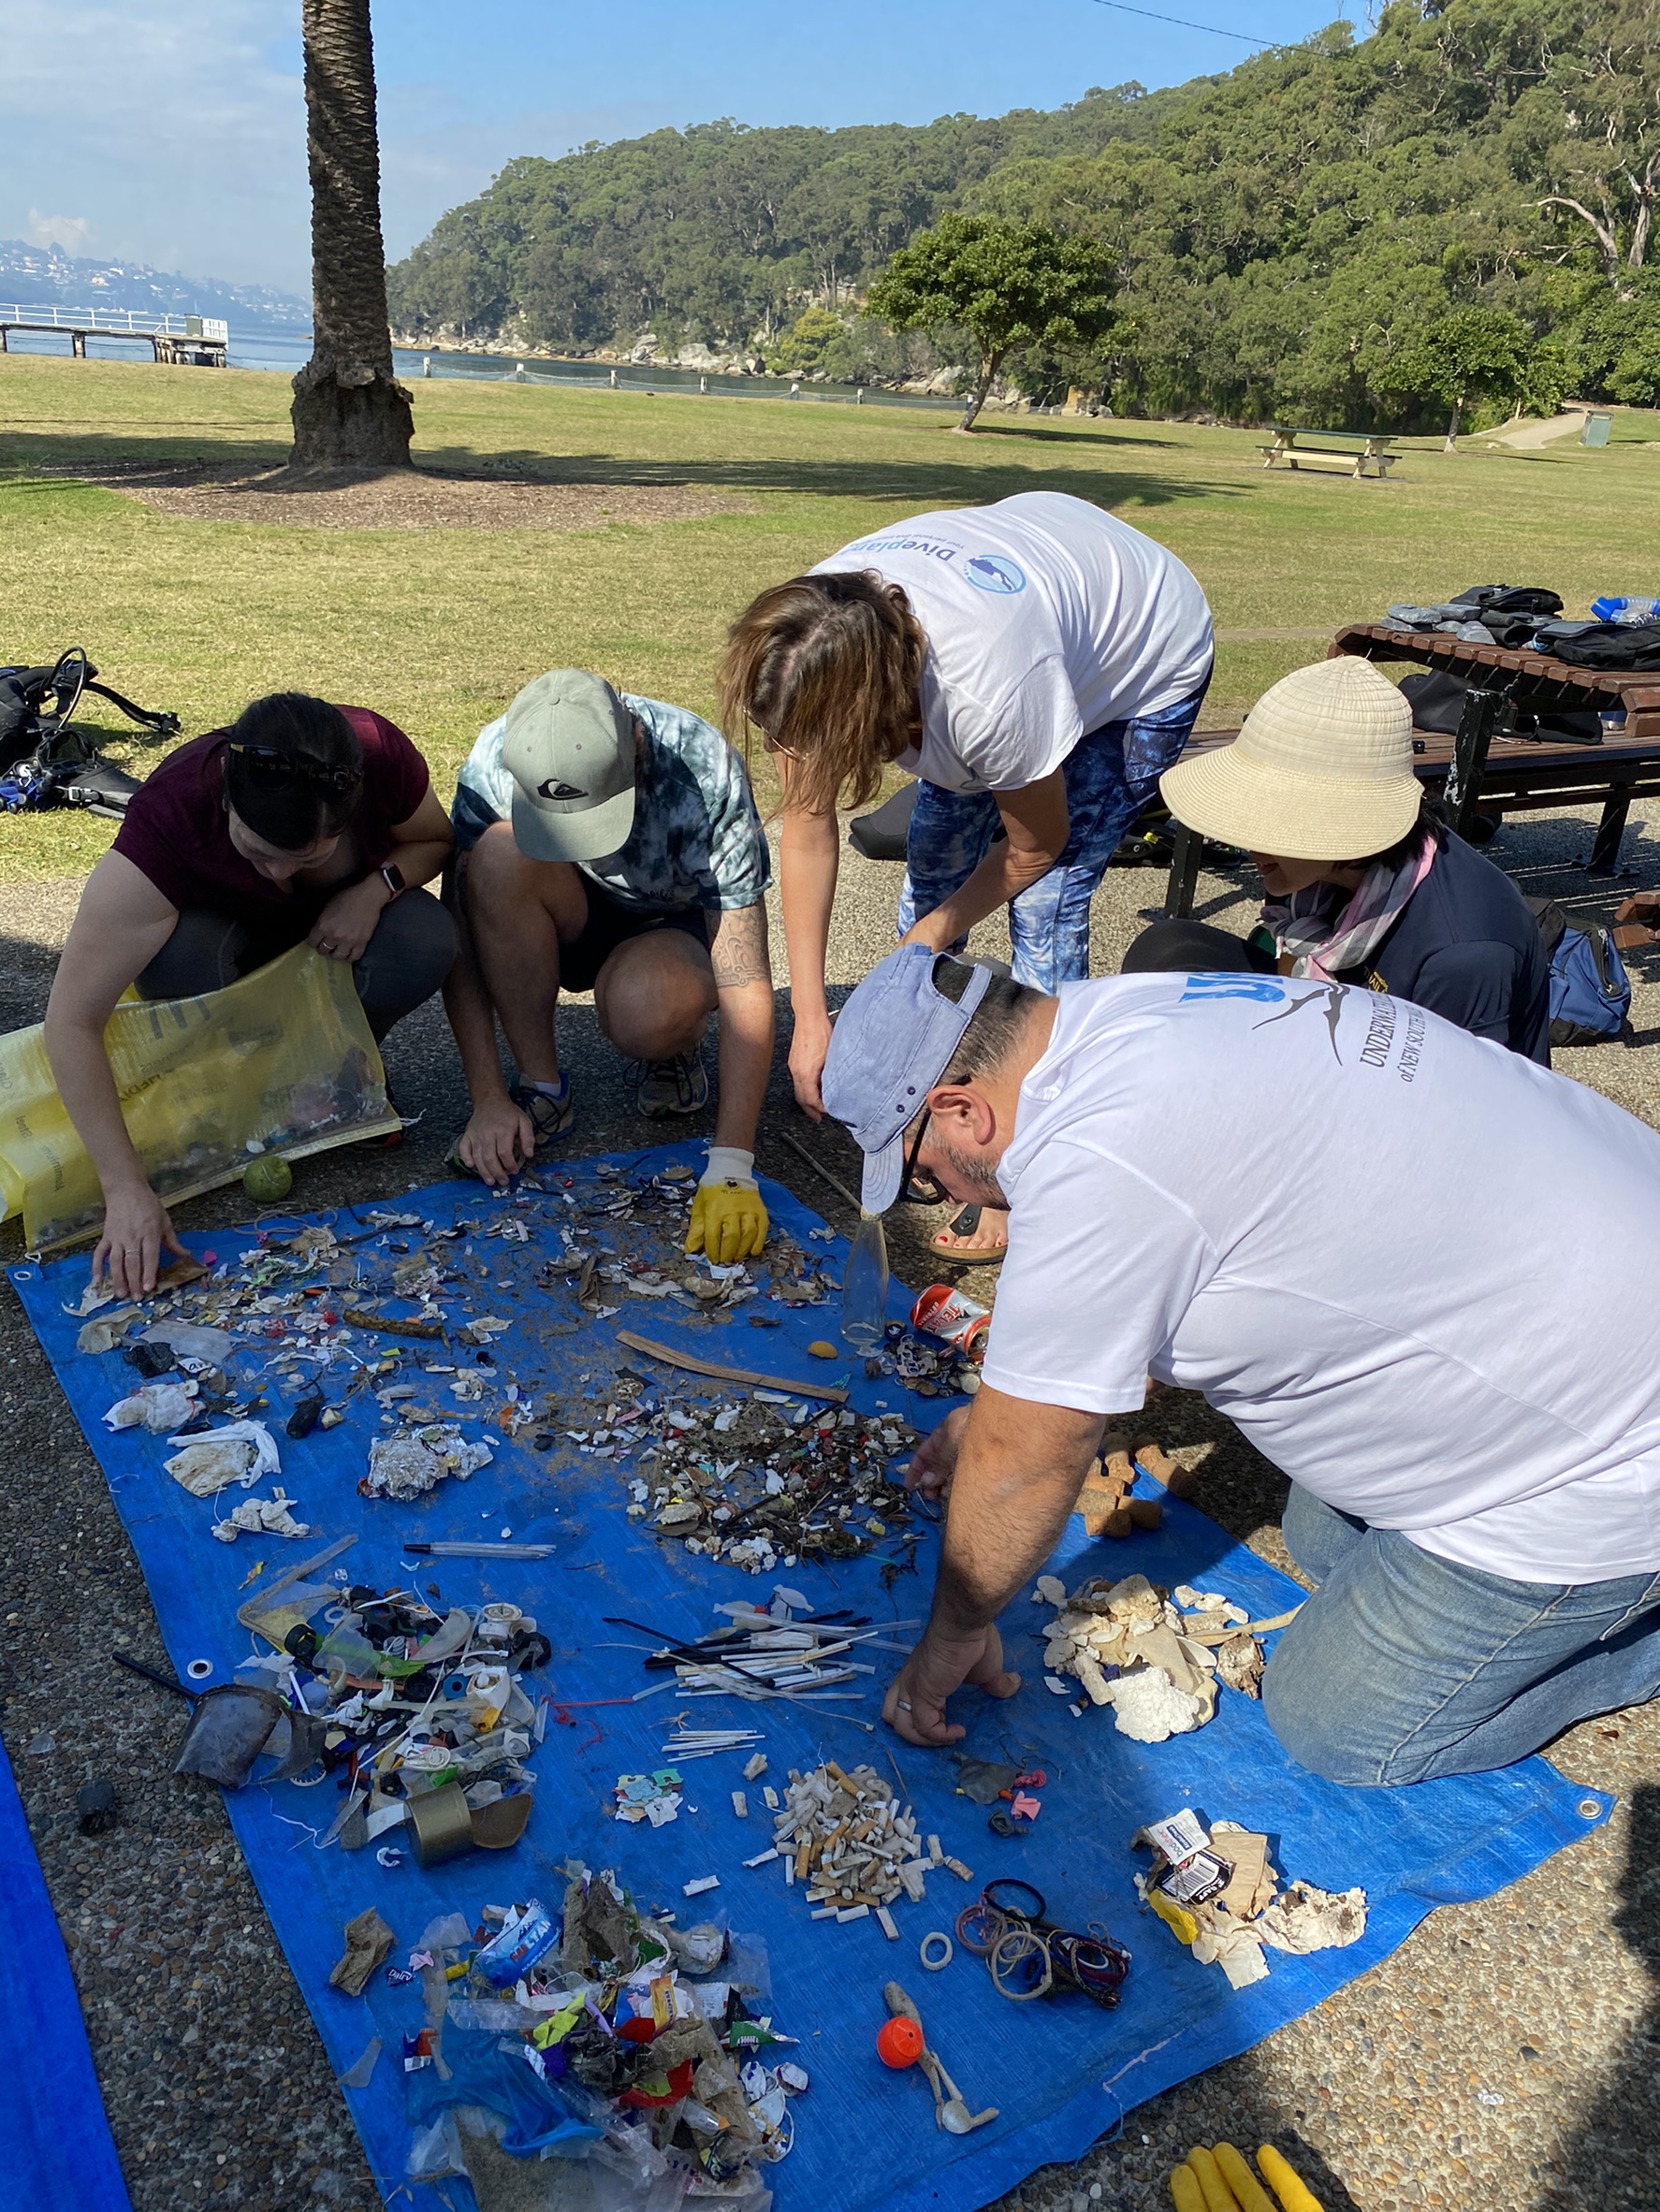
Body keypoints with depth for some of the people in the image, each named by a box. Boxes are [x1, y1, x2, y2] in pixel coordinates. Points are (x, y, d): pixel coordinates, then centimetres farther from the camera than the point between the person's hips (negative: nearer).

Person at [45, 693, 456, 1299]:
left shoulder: (381, 756, -32)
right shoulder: (169, 816, -38)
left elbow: (435, 840, -8)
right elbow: (71, 1022, -37)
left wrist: (376, 888, -31)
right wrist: (125, 1188, -43)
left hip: (341, 924, 1)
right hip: (217, 924, -1)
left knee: (424, 941, -32)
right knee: (178, 961, -37)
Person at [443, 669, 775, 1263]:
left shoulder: (705, 773, -31)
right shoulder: (496, 759, -25)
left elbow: (746, 986, -34)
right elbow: (460, 935, -19)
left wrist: (730, 1168, -41)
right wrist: (487, 1099, -26)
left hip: (674, 930, -3)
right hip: (570, 923, 3)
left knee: (643, 1012, -38)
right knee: (500, 854, -31)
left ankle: (677, 1046, -1)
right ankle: (541, 1087, -15)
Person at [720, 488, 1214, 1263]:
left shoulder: (991, 689, -44)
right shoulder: (809, 649, -27)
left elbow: (1036, 844, -24)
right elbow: (808, 825, -18)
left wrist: (926, 940, -12)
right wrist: (809, 1016, -20)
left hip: (1148, 658, -6)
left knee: (1045, 905, -14)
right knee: (933, 858, 6)